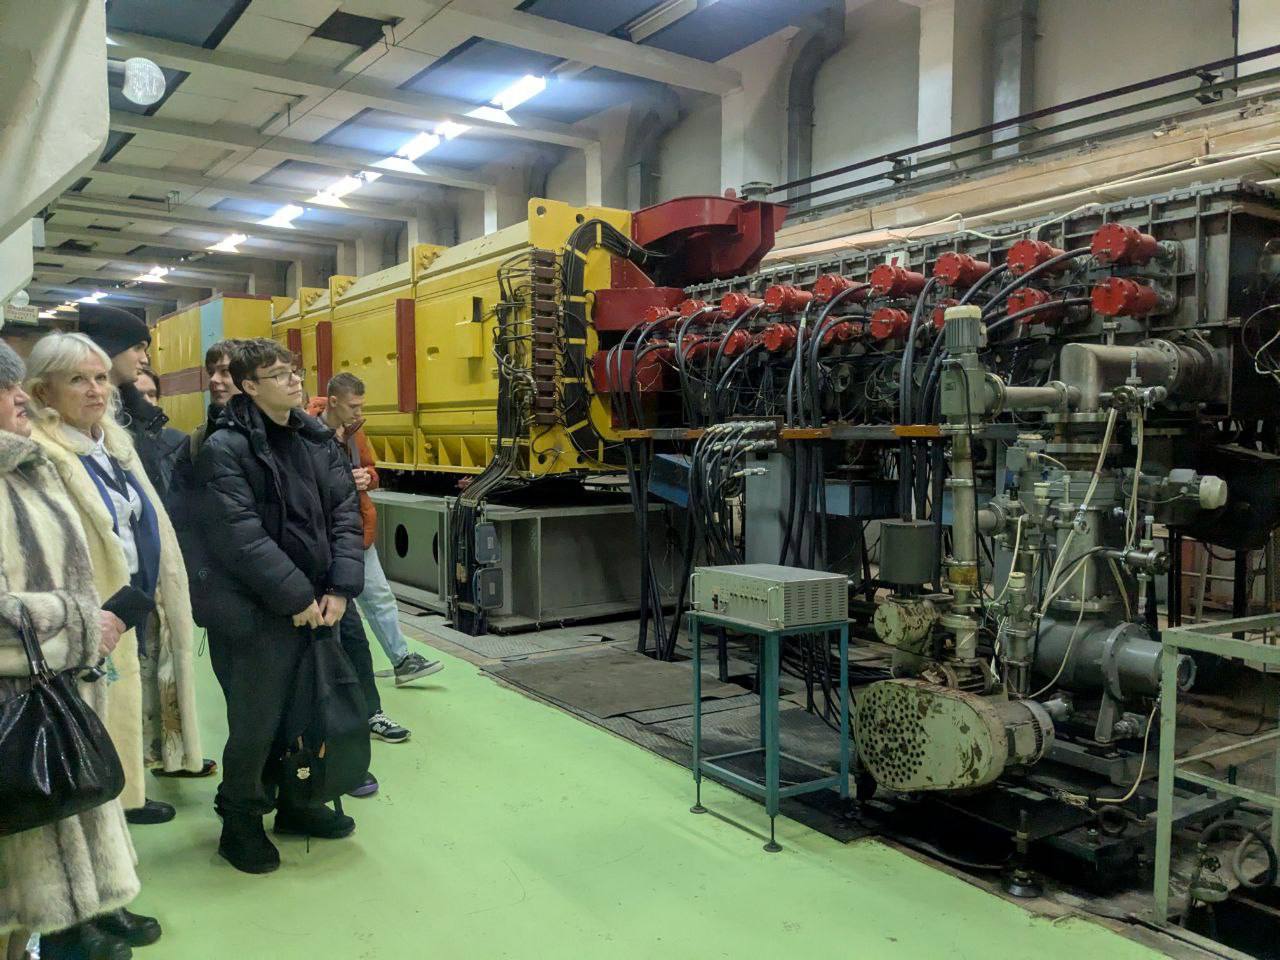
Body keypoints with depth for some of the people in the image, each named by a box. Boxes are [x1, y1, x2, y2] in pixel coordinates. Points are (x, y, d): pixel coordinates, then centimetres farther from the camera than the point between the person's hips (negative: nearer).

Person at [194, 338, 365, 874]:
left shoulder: (317, 439, 7)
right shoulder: (225, 449, -11)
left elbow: (345, 513, 4)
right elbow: (241, 536, -18)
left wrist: (339, 588, -7)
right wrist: (297, 598, -17)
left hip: (317, 604, 6)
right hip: (256, 613, -6)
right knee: (256, 722, 4)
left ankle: (296, 804, 36)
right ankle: (240, 824, 26)